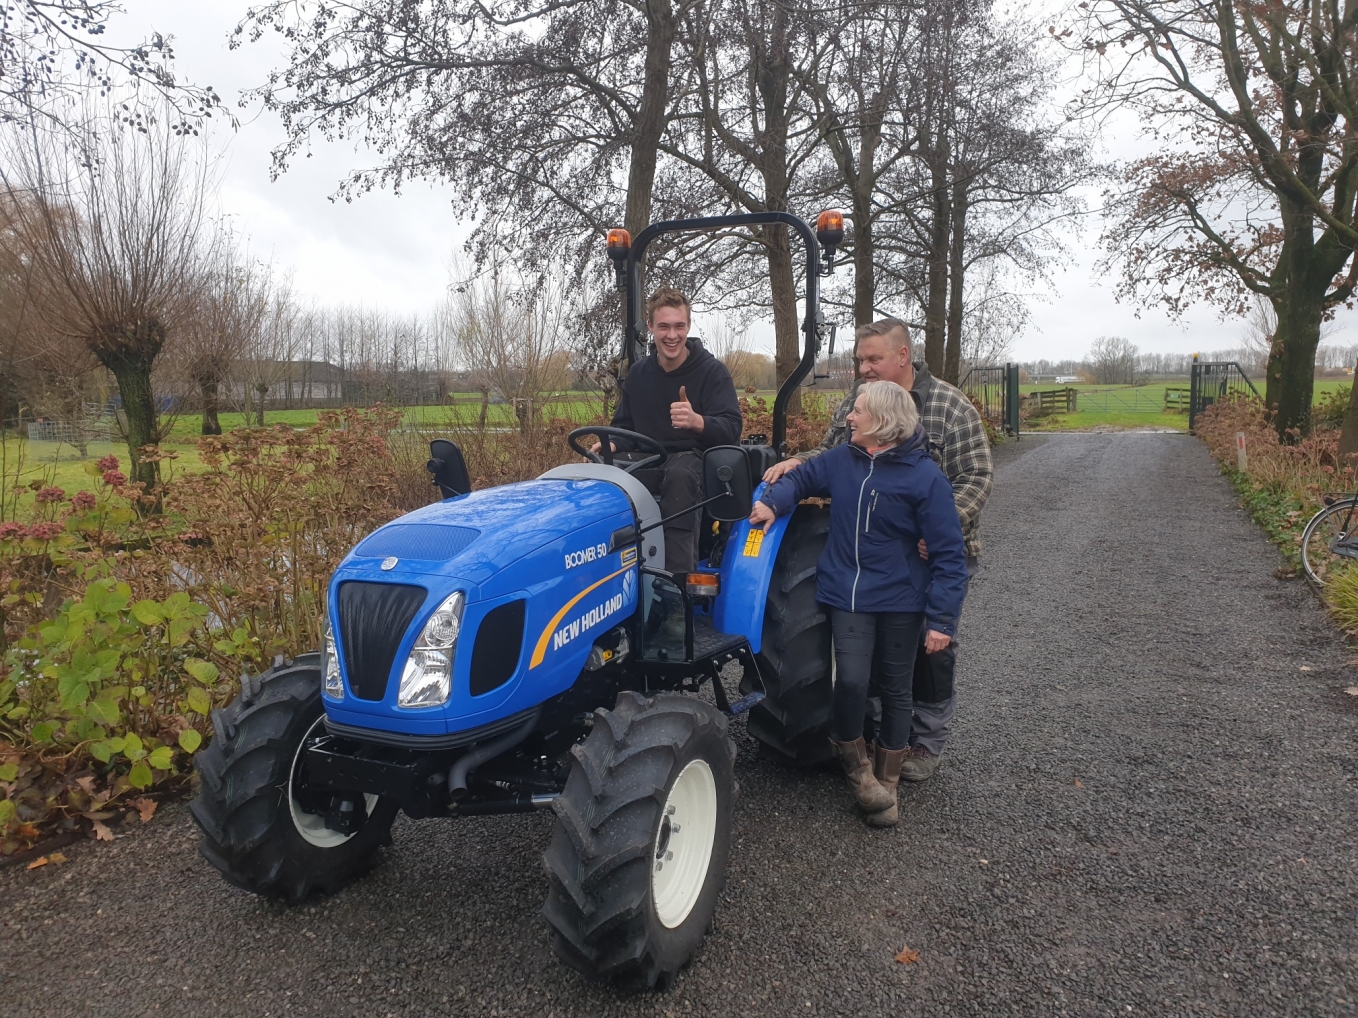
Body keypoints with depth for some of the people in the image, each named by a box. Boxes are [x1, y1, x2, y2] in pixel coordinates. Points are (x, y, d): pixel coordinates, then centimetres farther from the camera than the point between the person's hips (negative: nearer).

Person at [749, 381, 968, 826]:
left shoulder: (924, 477, -12)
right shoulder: (842, 459, 0)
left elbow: (949, 553, -11)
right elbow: (803, 477, 18)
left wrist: (942, 620, -15)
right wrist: (773, 502, -4)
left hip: (900, 598, -2)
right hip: (847, 593, 2)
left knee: (895, 689, 12)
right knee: (851, 680, -12)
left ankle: (885, 783, 31)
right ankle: (855, 763, 18)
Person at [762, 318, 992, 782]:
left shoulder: (950, 406, -9)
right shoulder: (854, 402, 6)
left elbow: (976, 476, -13)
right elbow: (829, 453, 15)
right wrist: (798, 461, -6)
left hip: (934, 556, -4)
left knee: (930, 647, 8)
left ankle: (927, 742, 25)